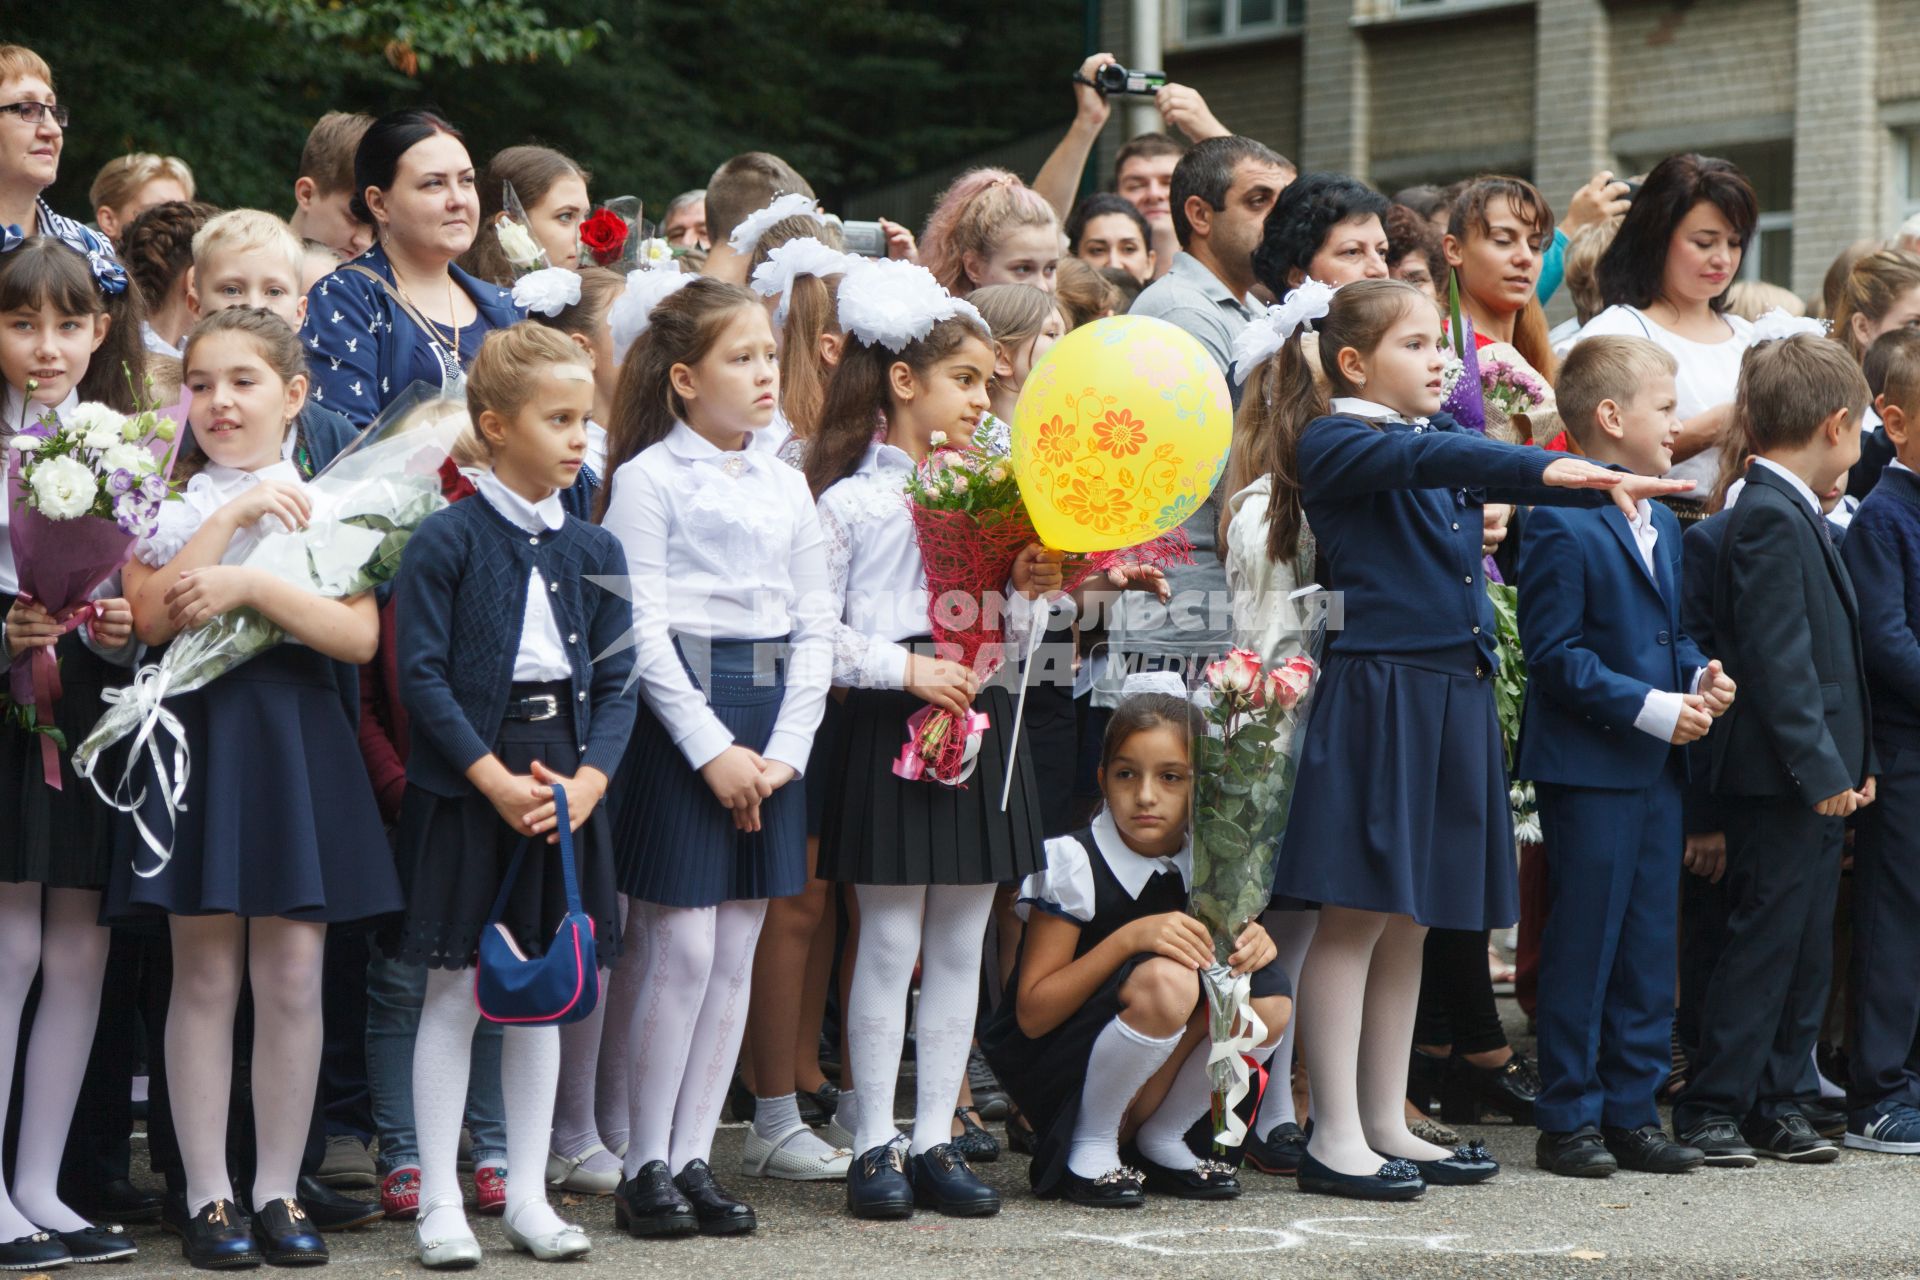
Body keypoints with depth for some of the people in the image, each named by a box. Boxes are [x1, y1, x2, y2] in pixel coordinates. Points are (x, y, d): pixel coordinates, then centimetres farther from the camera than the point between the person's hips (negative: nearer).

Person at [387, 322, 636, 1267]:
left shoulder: (594, 548, 8)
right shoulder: (447, 540, -7)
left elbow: (616, 682, 7)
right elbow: (423, 674, -11)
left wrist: (586, 781, -8)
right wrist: (496, 779, -16)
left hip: (564, 776, 5)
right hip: (465, 782, -5)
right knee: (456, 986, -1)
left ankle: (528, 1196, 16)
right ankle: (439, 1202, 6)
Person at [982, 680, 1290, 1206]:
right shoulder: (1074, 863, -16)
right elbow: (1033, 1014, -18)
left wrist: (1252, 941, -15)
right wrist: (1129, 939, -29)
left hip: (1152, 1079, 5)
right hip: (1053, 1075, -5)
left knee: (1268, 998, -18)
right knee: (1166, 981, -31)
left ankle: (1162, 1141, 2)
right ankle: (1089, 1149, -11)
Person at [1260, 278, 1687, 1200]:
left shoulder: (1440, 437, 18)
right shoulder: (1333, 442, -7)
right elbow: (1419, 459, -23)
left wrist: (1606, 484, -11)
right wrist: (1546, 468, -36)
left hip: (1453, 691, 8)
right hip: (1376, 686, -8)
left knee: (1411, 917, 11)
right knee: (1357, 913, -5)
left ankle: (1387, 1124, 17)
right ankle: (1335, 1136, -2)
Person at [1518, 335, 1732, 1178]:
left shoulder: (1661, 523, 15)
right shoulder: (1561, 524, -13)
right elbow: (1555, 655, -17)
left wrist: (1700, 677, 2)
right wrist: (1653, 708, -19)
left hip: (1657, 765, 9)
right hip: (1588, 766, -9)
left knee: (1649, 945, 10)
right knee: (1582, 946, -3)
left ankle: (1632, 1111, 17)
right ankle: (1568, 1120, 4)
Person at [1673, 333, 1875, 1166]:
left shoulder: (1798, 518, 16)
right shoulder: (1769, 519, -16)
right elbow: (1775, 658, -21)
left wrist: (1850, 760, 17)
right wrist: (1819, 766, -22)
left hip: (1819, 776, 10)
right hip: (1778, 778, -10)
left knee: (1806, 945, 12)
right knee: (1763, 939, -5)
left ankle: (1773, 1102, 18)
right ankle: (1713, 1106, 1)